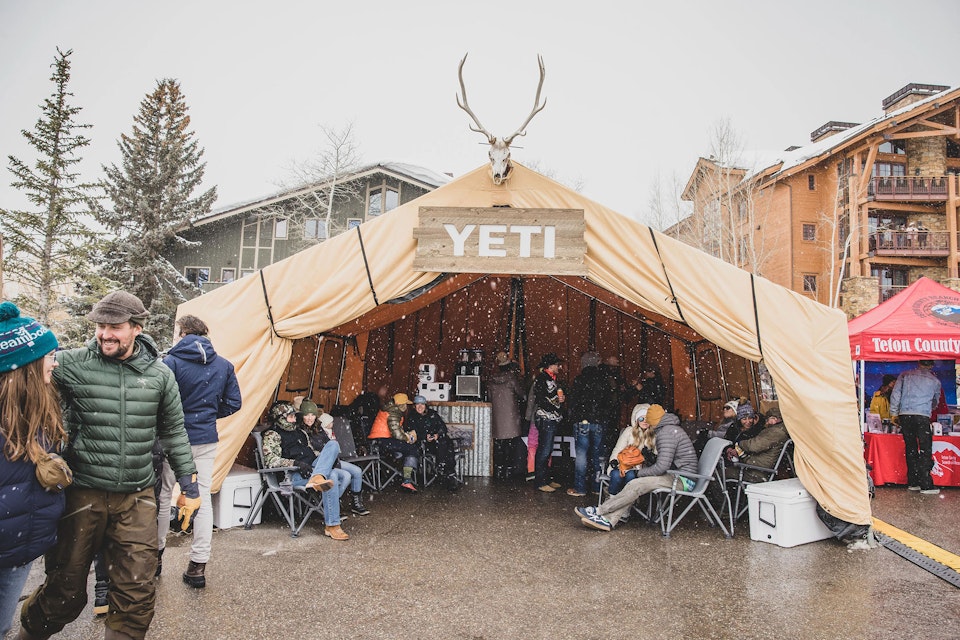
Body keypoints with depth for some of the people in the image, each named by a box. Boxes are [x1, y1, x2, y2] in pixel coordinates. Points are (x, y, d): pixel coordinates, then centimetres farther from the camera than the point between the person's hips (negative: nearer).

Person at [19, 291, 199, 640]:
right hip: (83, 494, -1)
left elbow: (174, 433, 9)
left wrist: (188, 485, 11)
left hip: (136, 498, 1)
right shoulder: (72, 363, -6)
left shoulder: (160, 374, 0)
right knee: (66, 589, 14)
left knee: (137, 592, 4)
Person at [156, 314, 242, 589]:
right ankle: (198, 566, 9)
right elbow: (233, 403, 3)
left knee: (163, 496, 14)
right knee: (203, 497, 7)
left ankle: (156, 554, 29)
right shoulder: (224, 365, 2)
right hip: (206, 440, 3)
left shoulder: (170, 363, -11)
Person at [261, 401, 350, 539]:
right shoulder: (272, 434, 4)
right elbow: (270, 459, -11)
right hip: (295, 475, -8)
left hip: (314, 467, 8)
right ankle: (331, 526, -31)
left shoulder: (299, 431, 29)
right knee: (332, 476, -31)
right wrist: (296, 463, -23)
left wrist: (329, 458, 14)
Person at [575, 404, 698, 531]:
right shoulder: (672, 428, 19)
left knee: (636, 485, -20)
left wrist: (639, 472, -6)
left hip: (682, 480, -10)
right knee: (635, 484, -3)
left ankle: (599, 511, -14)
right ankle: (610, 520, -14)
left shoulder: (666, 432, -14)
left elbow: (661, 467, -21)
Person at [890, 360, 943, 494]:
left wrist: (894, 413, 9)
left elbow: (895, 394, 5)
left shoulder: (905, 375, 13)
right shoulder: (935, 380, 12)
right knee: (925, 450, -1)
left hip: (904, 414, 2)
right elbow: (935, 402, 24)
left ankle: (913, 482, 12)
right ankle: (926, 485, -6)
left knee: (910, 448, 9)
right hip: (922, 416, -2)